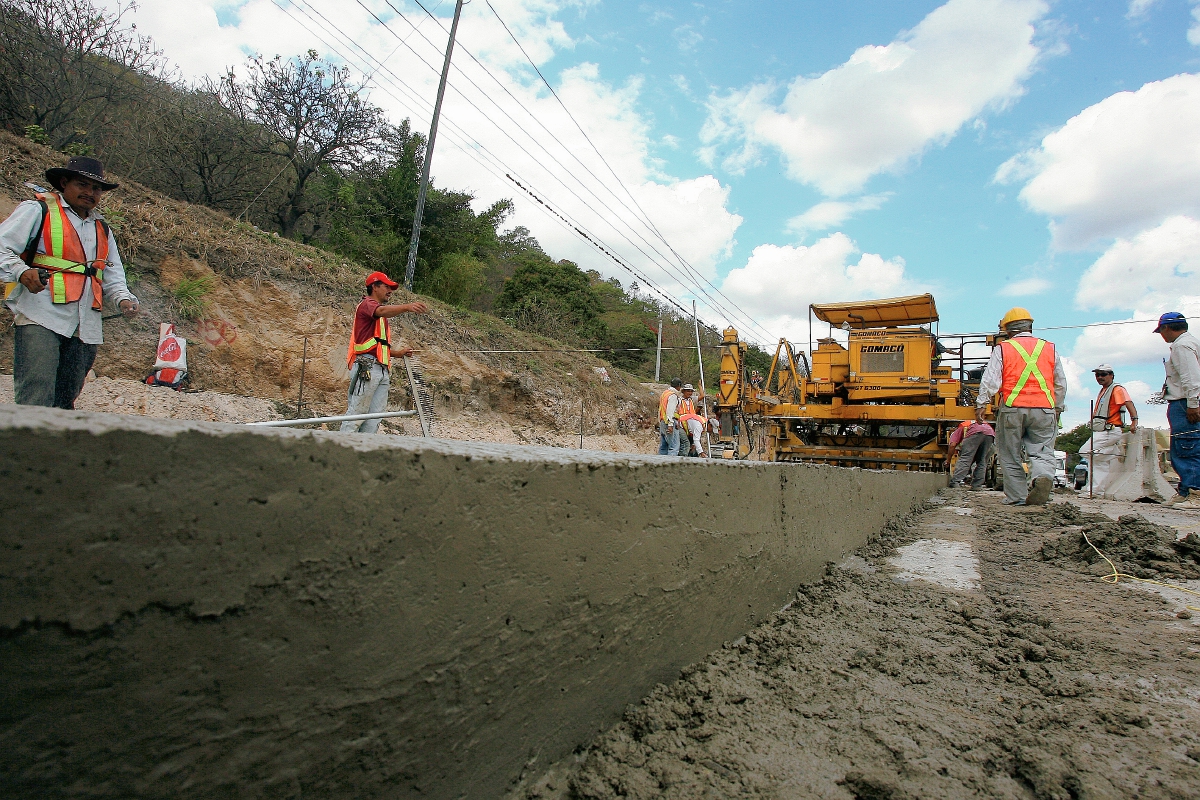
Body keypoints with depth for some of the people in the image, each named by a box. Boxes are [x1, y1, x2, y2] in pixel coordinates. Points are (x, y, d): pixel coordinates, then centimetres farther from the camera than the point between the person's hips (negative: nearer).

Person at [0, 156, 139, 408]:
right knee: (36, 403, -15)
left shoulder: (102, 228, 25)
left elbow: (113, 275, 22)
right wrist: (22, 272, -21)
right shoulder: (37, 210, 6)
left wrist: (123, 298, 2)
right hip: (40, 319, -6)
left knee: (65, 402, 8)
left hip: (86, 328, 6)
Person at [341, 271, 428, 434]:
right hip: (367, 366, -9)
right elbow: (382, 311, -24)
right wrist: (407, 307, -40)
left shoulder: (381, 317, 29)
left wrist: (397, 353, 18)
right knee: (357, 413, -11)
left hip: (383, 370, 9)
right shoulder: (367, 303, 1)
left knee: (374, 419, 3)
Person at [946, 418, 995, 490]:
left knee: (965, 458, -3)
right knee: (982, 461, 15)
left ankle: (955, 482, -10)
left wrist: (948, 460, 18)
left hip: (975, 433, -5)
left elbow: (953, 445, 8)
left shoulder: (959, 430, 31)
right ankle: (976, 485, 10)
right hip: (990, 433, 5)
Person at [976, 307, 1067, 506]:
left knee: (1010, 456, 7)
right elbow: (1061, 384, 20)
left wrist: (981, 404, -1)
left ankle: (1017, 496, 6)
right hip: (1044, 409, 2)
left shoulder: (1002, 349, 4)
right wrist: (1058, 408, 30)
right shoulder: (1050, 348, 14)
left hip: (1012, 408, -2)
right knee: (1042, 452, 6)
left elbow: (990, 380, -6)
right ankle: (1043, 477, -23)